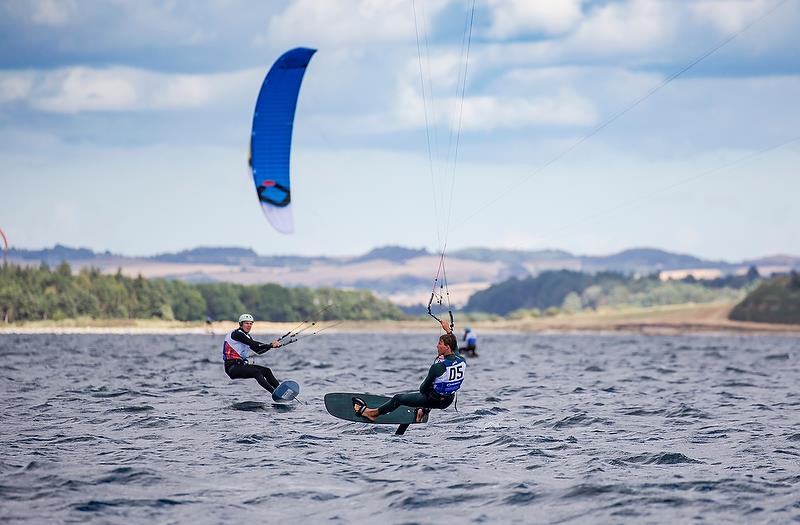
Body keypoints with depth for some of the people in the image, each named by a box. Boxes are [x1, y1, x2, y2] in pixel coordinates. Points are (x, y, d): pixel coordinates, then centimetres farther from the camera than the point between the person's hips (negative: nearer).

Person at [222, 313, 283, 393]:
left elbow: (258, 350, 11)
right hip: (232, 368, -9)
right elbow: (253, 344, -20)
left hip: (241, 365, 9)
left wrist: (272, 345, -4)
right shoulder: (237, 334, -10)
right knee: (256, 372, -29)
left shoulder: (247, 336, 18)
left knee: (266, 371, -4)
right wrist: (270, 345, -19)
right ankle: (274, 393, -41)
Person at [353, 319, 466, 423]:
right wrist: (448, 330, 26)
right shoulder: (462, 361, -10)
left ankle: (372, 413, 25)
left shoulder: (438, 367, -29)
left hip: (434, 400, -6)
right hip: (448, 401, 6)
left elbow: (423, 389, -17)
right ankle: (423, 410, 46)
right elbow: (455, 346, 15)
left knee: (398, 399, 12)